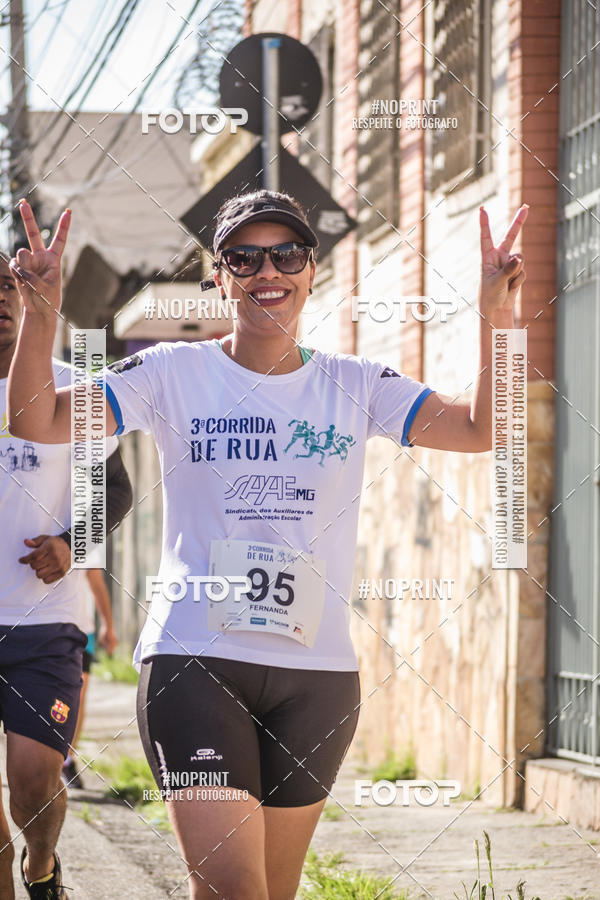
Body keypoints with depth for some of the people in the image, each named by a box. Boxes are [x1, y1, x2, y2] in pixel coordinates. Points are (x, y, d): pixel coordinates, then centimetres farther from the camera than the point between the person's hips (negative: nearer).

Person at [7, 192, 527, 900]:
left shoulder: (353, 387, 8)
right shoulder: (174, 374, 2)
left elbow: (481, 431, 0)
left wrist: (494, 318, -10)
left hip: (317, 669, 3)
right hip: (194, 659, -3)